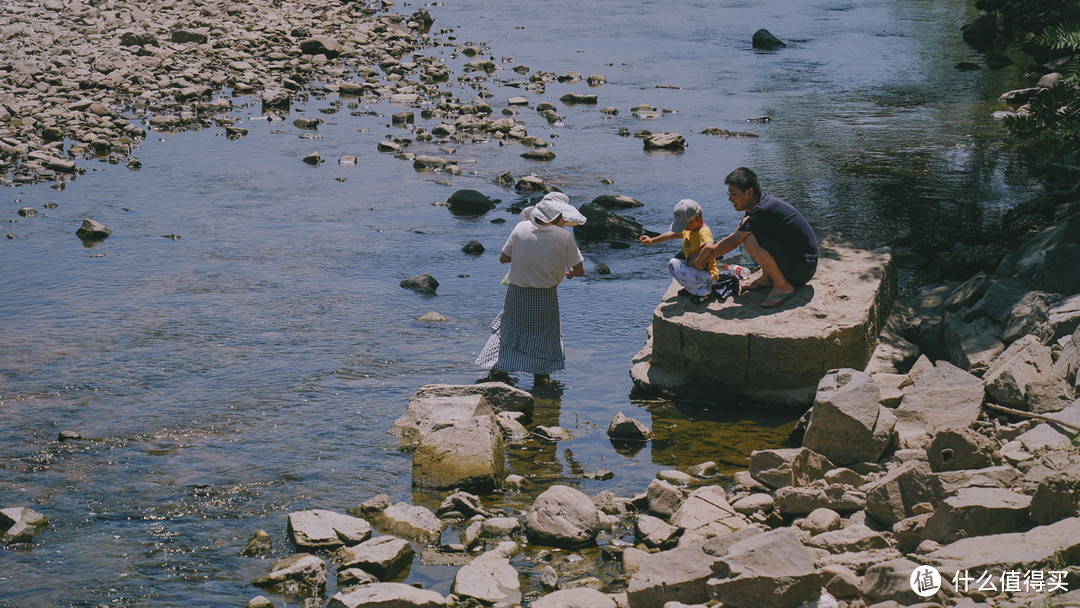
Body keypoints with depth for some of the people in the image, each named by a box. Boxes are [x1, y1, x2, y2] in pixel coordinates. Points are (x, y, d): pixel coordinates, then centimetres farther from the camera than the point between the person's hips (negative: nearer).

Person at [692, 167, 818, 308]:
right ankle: (767, 279, 12)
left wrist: (702, 260, -9)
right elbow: (735, 237, 14)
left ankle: (783, 286, -13)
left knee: (751, 241, -29)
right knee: (746, 224, 12)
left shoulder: (763, 210, -22)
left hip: (804, 268, -10)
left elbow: (733, 242, -19)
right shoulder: (757, 204, 7)